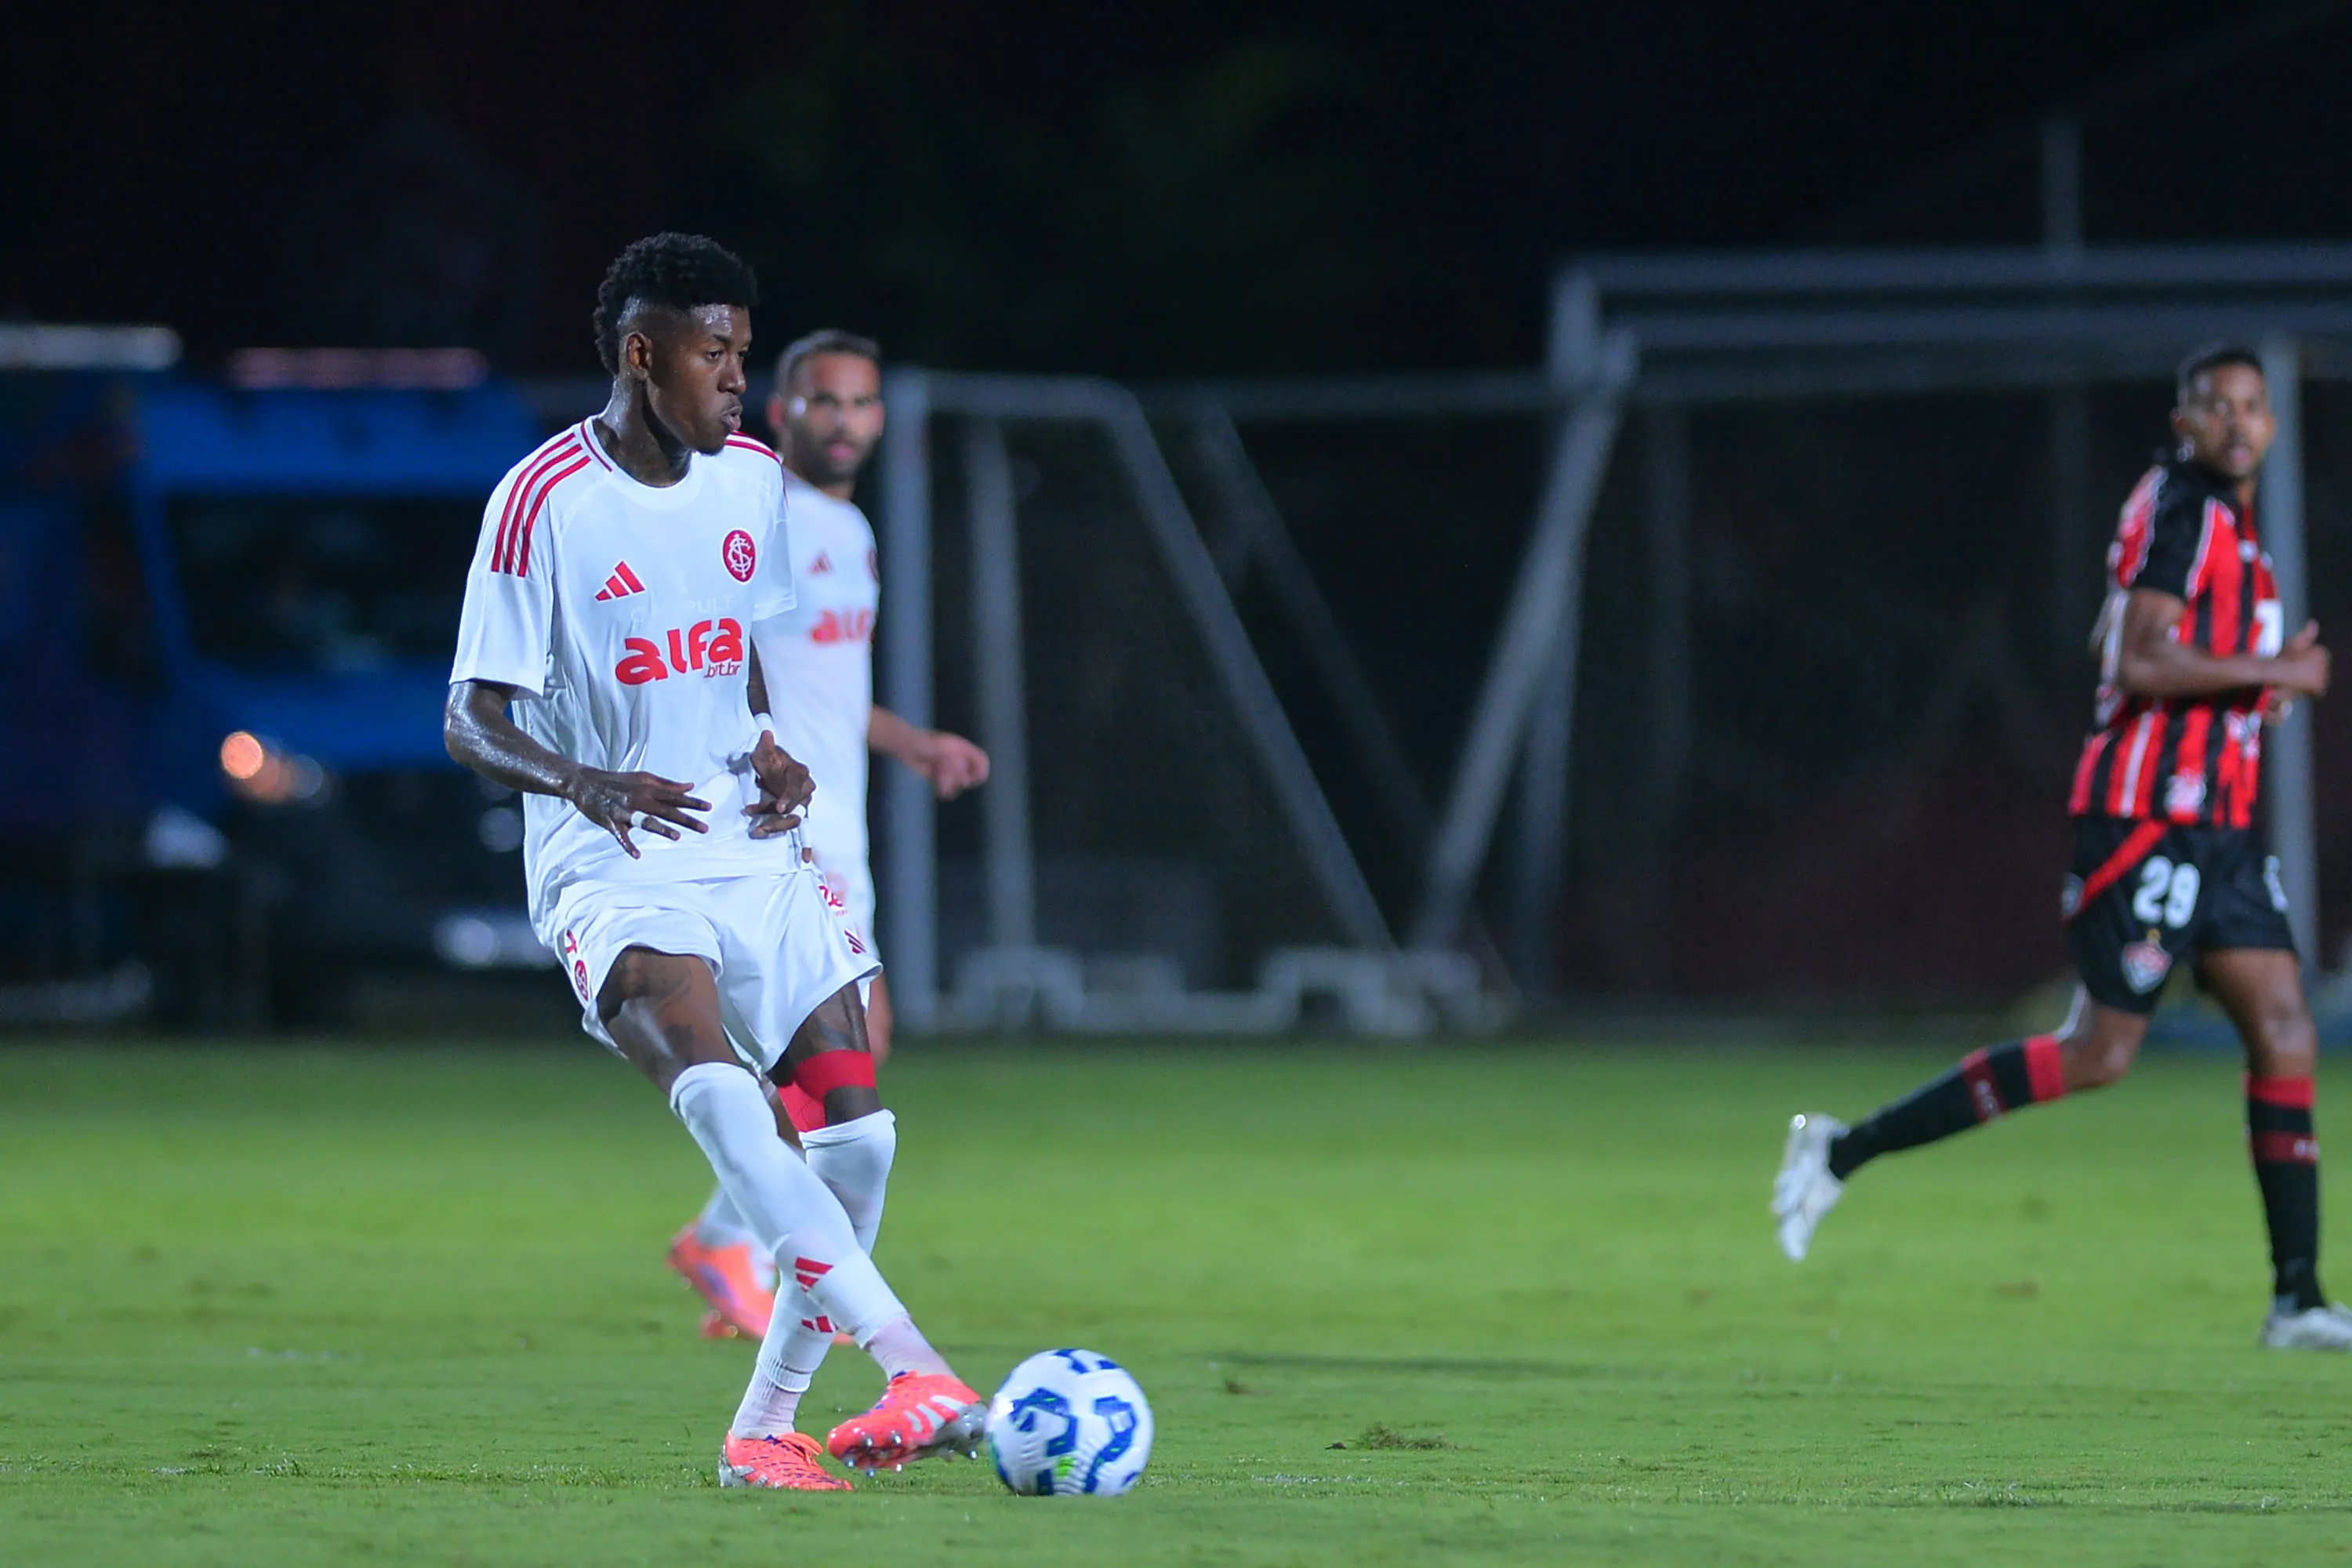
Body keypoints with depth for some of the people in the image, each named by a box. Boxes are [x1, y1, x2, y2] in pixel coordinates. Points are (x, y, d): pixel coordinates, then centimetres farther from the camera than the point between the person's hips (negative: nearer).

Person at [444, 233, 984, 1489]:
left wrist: (786, 755, 2)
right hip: (613, 870, -6)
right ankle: (916, 1374, -40)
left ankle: (765, 1429, 11)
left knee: (858, 1132, -5)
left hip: (752, 855, 6)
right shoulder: (543, 502, -12)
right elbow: (472, 724, -11)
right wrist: (590, 786, -30)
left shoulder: (755, 480, 7)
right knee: (719, 1091, -30)